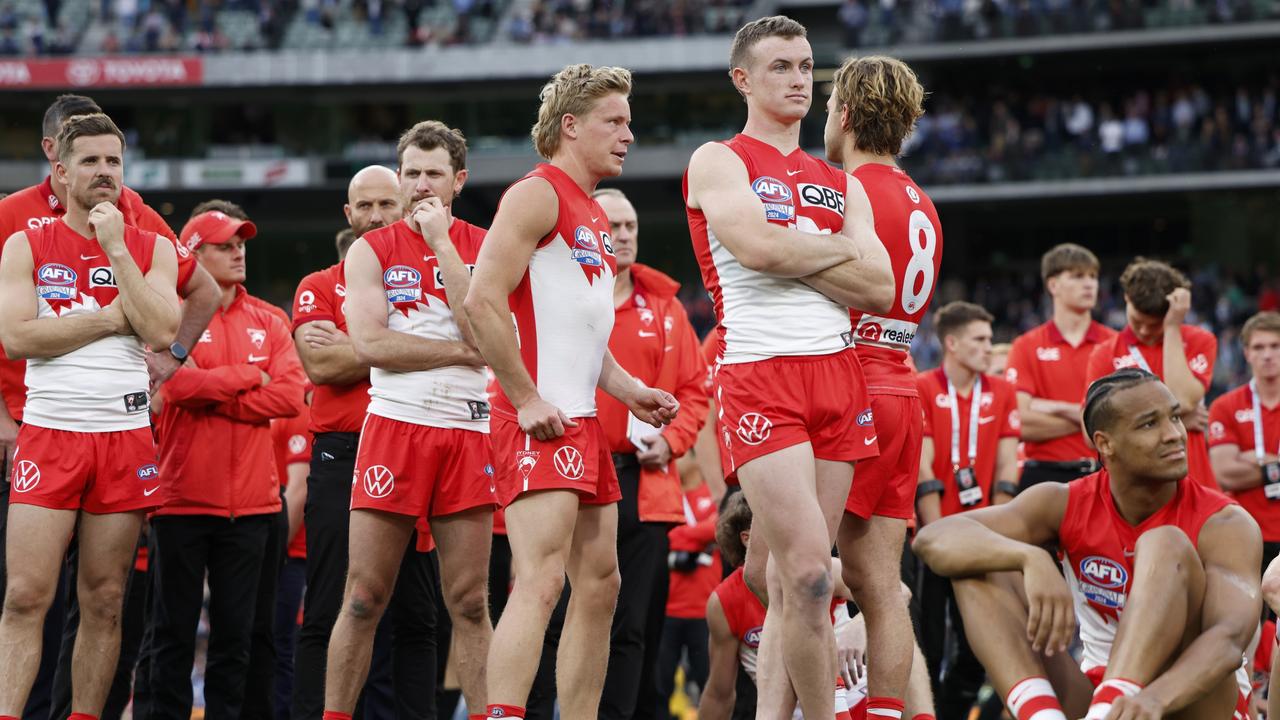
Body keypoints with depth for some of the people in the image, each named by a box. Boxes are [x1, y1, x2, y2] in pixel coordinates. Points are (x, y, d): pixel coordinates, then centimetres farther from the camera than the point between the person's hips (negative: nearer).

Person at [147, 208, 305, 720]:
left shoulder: (268, 322, 11)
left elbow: (291, 395, -3)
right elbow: (177, 384, -18)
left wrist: (213, 396, -8)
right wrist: (248, 377, -6)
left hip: (250, 500, 4)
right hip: (183, 498, -3)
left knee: (237, 632, 6)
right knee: (174, 629, 0)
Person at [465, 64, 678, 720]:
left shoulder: (593, 217, 22)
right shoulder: (538, 194, -8)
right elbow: (483, 301, -18)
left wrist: (629, 391, 15)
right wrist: (527, 403, -19)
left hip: (583, 423, 10)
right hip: (540, 423, -10)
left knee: (598, 587, 10)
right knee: (541, 582, -20)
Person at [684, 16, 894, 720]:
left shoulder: (840, 185, 20)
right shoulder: (718, 162, 4)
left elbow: (879, 290, 7)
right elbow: (756, 245, -15)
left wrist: (794, 255, -4)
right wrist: (840, 250, 0)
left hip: (838, 371, 6)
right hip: (760, 376, -6)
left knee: (791, 581, 4)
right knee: (809, 571, -16)